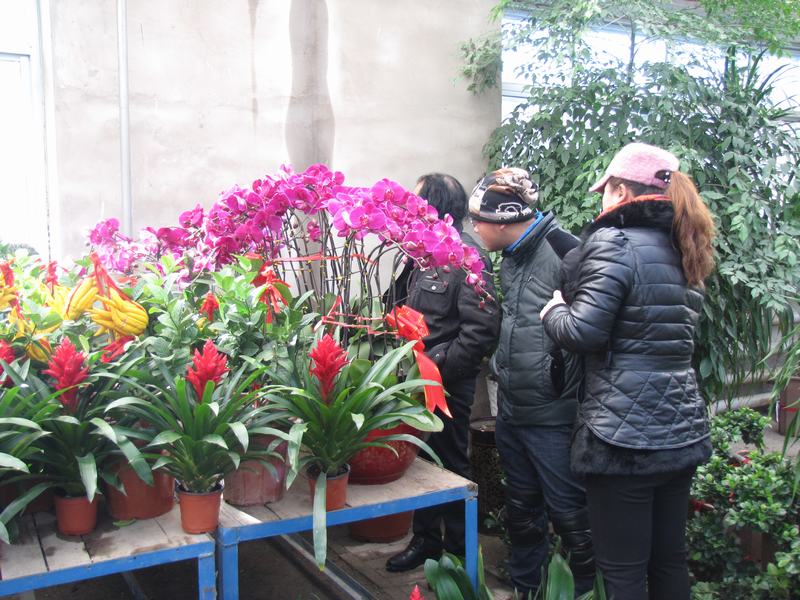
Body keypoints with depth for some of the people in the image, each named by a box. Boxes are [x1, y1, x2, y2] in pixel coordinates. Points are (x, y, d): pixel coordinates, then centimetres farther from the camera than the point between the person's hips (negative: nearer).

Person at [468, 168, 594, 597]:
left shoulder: (563, 253, -17)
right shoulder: (511, 258, 11)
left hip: (552, 417, -9)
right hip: (511, 413, 9)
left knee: (569, 514, 4)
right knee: (522, 511, 21)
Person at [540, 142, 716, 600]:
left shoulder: (615, 243, -12)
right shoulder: (682, 251, 13)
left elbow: (584, 332, -21)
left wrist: (553, 311, 2)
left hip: (625, 437, -8)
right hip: (682, 431, 8)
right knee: (670, 560, 19)